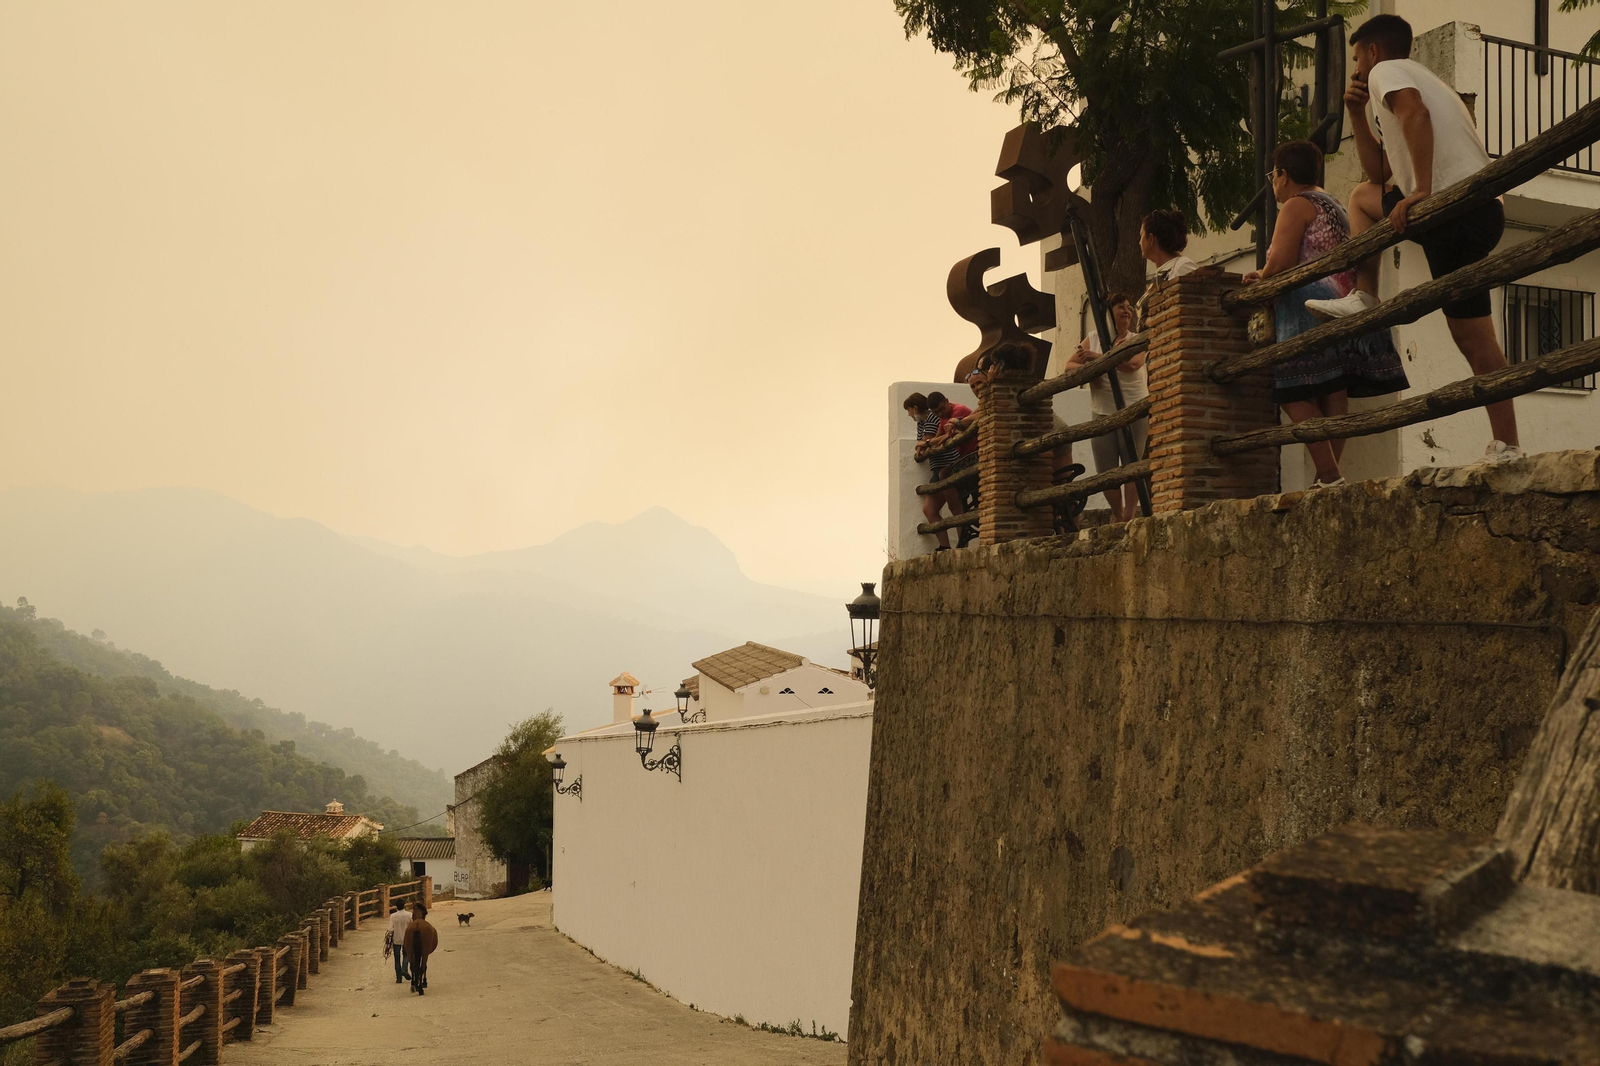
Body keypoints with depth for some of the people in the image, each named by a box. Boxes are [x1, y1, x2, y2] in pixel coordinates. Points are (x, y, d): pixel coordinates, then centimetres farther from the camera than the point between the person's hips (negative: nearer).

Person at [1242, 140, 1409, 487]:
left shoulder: (1297, 205, -3)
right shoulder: (1334, 205, 27)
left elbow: (1281, 263, -13)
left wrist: (1259, 281, 6)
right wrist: (1266, 277, 27)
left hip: (1315, 312, -10)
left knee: (1295, 396, -13)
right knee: (1334, 395, 4)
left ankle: (1329, 476, -23)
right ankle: (1329, 476, 0)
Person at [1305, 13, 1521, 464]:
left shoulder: (1386, 70, 5)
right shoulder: (1424, 79, 33)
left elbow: (1414, 113, -19)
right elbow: (1378, 173, 33)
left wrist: (1422, 190, -25)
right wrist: (1357, 113, 28)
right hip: (1484, 211, 9)